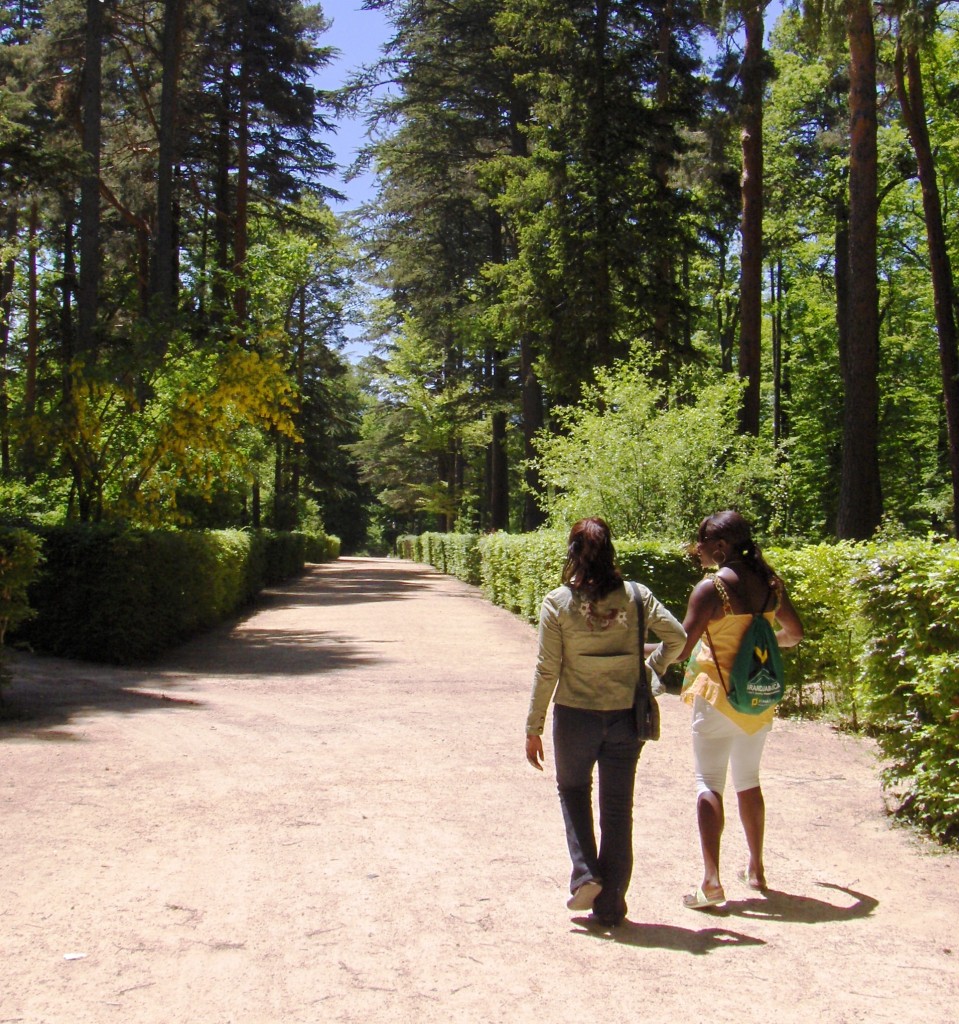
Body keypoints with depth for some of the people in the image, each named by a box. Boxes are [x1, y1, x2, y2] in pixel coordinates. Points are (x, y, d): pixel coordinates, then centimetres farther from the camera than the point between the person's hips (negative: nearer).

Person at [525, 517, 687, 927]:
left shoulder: (557, 602, -8)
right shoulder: (635, 596, -3)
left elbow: (546, 671, -8)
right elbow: (677, 638, -7)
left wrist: (533, 728, -1)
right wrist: (651, 663, 13)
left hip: (575, 716, -2)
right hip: (625, 716, 2)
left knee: (573, 791, 24)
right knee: (617, 808, 12)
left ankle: (585, 874, 9)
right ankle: (609, 905, 19)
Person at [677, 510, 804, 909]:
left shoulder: (711, 588, -16)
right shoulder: (769, 582, 2)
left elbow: (682, 648, -16)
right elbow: (794, 633, 15)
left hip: (719, 696, -6)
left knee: (709, 784, -2)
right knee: (748, 780, 20)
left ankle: (712, 882, -10)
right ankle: (756, 869, 28)